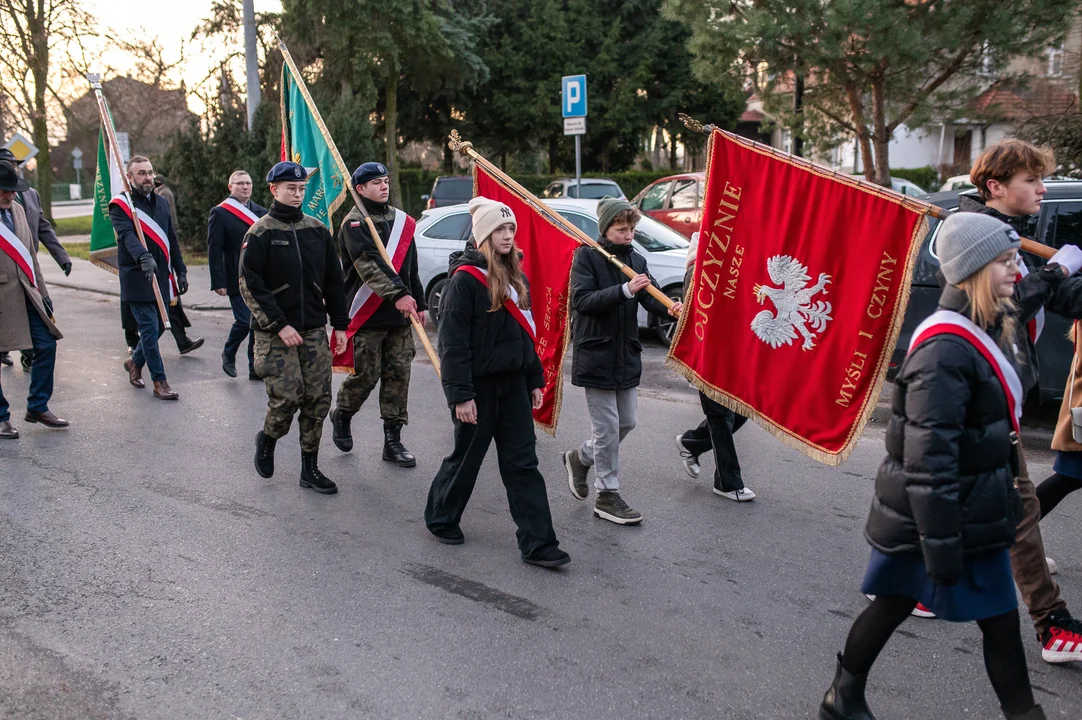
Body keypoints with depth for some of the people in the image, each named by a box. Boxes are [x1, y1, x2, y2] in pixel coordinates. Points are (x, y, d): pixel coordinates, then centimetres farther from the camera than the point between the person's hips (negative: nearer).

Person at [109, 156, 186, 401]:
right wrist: (144, 257, -40)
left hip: (162, 277, 6)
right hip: (137, 277, -6)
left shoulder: (161, 203, 15)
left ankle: (135, 361, 37)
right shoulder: (120, 205, -6)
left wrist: (180, 271, 13)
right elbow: (127, 235, -23)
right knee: (150, 329, -7)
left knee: (158, 326, 12)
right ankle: (160, 382, -1)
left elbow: (172, 240, 18)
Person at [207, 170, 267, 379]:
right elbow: (214, 250, -6)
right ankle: (229, 354, 19)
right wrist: (218, 282, -12)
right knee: (244, 321, -9)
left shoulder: (262, 213, 12)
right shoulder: (219, 213, -3)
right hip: (237, 280, -5)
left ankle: (256, 368, 13)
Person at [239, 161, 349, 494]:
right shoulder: (260, 233, -5)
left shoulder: (317, 230, 9)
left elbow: (333, 280, 14)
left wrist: (340, 324, 10)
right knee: (287, 395, -11)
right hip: (274, 332, -4)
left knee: (318, 398, 3)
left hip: (314, 330, 5)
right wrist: (279, 325, -16)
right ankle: (267, 439, 21)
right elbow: (250, 286, -10)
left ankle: (310, 468, 15)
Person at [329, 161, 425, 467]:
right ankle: (341, 416, 28)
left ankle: (392, 440, 11)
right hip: (367, 316, -6)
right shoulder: (354, 223, -7)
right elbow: (369, 264, -22)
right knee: (366, 374, -2)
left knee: (399, 374, 4)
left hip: (399, 315, 6)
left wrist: (418, 303, 17)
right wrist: (398, 294, -32)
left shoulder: (401, 220, 14)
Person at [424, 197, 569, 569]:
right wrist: (460, 395, -19)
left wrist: (535, 380, 15)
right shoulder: (465, 279, -13)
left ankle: (537, 543, 5)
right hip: (479, 385, -7)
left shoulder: (514, 276, 11)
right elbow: (453, 342, -16)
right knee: (467, 456, 8)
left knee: (523, 463, 4)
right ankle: (440, 519, 32)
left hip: (512, 383, 7)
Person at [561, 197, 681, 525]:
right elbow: (582, 300, -20)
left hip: (626, 355, 6)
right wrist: (625, 290, -31)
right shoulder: (586, 257, -8)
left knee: (626, 421, 13)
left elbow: (651, 297, 0)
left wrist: (669, 309, -22)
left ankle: (580, 458, 36)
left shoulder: (636, 260, 9)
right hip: (595, 354, -6)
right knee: (607, 426, -2)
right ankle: (607, 496, 10)